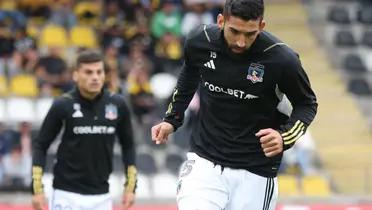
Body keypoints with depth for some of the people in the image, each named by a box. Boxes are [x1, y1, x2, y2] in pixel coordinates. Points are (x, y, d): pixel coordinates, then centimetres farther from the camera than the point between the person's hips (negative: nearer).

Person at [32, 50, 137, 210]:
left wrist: (130, 187, 7)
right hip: (67, 195, -3)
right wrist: (37, 190, -8)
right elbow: (40, 146, -1)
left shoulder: (117, 105, 0)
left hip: (101, 196, 3)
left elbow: (127, 146, 12)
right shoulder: (63, 106, -8)